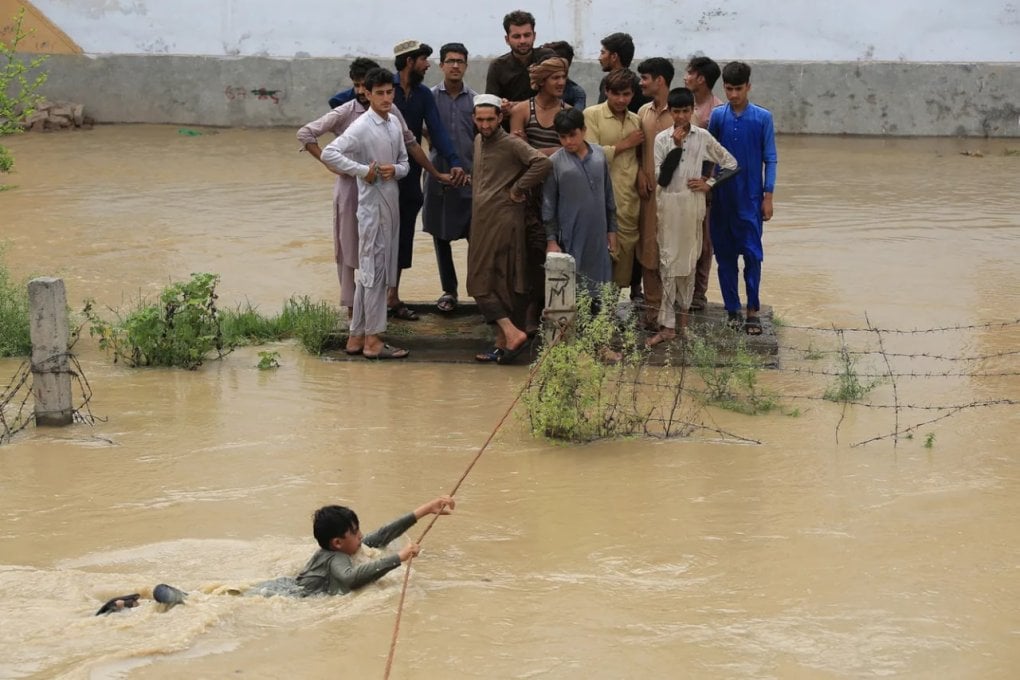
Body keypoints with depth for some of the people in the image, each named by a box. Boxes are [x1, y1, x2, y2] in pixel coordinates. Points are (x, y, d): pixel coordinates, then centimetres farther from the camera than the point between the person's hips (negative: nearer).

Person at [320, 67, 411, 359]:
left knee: (369, 272, 12)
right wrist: (363, 170, -22)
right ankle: (372, 340, -1)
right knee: (374, 272, -5)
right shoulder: (361, 127, -14)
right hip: (372, 206, -8)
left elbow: (405, 162, 16)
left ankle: (357, 337, 18)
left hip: (391, 205, 8)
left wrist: (395, 169, -7)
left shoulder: (394, 124, 9)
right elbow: (329, 153, -23)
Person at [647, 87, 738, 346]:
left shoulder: (703, 137, 2)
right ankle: (667, 325, -4)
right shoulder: (662, 139, -3)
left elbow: (731, 163, 9)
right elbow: (661, 177, -11)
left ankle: (683, 315, 21)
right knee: (668, 263, -3)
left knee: (689, 261, 10)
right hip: (669, 205, -2)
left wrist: (710, 184, 0)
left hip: (693, 205, 2)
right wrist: (676, 147, -14)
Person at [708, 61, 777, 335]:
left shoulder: (762, 118, -3)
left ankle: (753, 310, 4)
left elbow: (770, 158, 0)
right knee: (725, 255, 6)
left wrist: (768, 196, -3)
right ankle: (732, 310, 15)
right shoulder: (717, 116, 0)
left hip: (751, 199, -2)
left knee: (753, 254, -3)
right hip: (722, 197, 2)